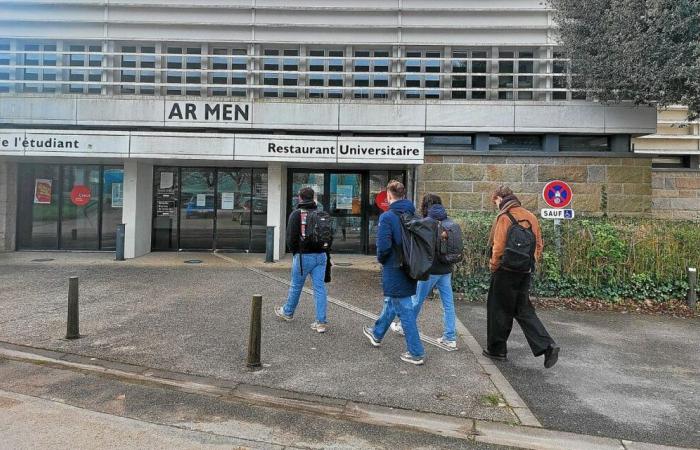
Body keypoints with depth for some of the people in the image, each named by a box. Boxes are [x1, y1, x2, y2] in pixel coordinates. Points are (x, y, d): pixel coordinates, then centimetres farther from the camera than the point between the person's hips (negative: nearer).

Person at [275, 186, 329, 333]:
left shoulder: (296, 214, -6)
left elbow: (291, 236, -8)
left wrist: (294, 251, 7)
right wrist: (321, 249, 14)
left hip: (303, 256, -4)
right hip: (321, 255, 4)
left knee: (296, 286, 13)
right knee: (319, 288, 3)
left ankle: (287, 312, 34)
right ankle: (321, 322, 3)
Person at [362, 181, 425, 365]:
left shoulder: (387, 217, -18)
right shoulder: (412, 215, 2)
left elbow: (384, 246, -23)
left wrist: (380, 259, -3)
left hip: (394, 269, -7)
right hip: (409, 268, 8)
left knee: (404, 309, 1)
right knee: (391, 302, 24)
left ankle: (416, 353, 8)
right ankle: (377, 334, 45)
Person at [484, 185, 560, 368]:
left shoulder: (504, 217, -12)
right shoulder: (530, 216, 9)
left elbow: (499, 247, -18)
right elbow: (539, 244, 10)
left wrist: (493, 266, -5)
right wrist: (531, 264, 15)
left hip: (506, 271, -7)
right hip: (525, 272, 7)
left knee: (499, 310, 7)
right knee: (524, 310, 15)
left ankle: (497, 349, 18)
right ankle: (547, 345, 3)